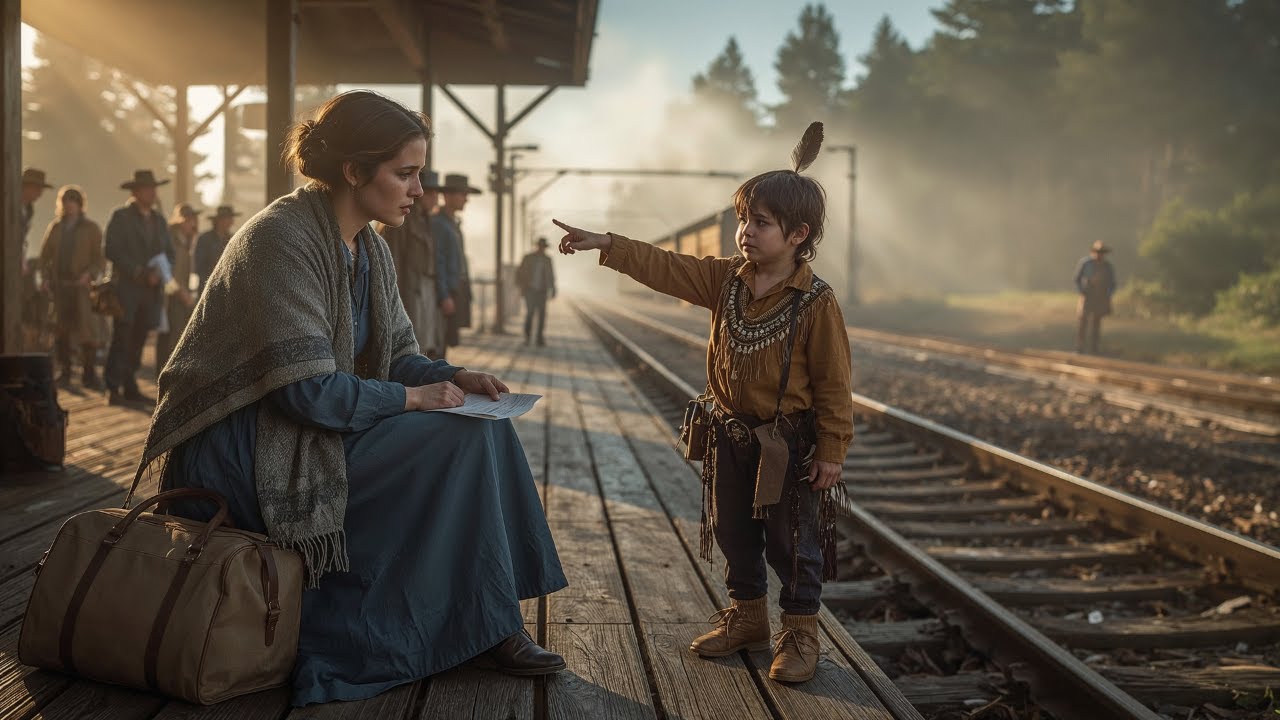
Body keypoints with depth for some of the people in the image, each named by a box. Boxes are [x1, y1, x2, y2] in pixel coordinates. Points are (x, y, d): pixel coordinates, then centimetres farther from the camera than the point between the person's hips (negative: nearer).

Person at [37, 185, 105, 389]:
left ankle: (89, 374, -3)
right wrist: (47, 278, 2)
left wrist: (89, 274, -14)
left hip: (82, 286, -3)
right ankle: (64, 372, 10)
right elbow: (45, 256, 16)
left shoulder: (91, 229, 7)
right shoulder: (54, 227, 14)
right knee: (61, 331, 2)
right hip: (59, 286, 3)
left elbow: (101, 259, 4)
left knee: (87, 330, -9)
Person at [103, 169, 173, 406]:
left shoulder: (159, 220, 17)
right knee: (121, 340, -9)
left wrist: (159, 273, -4)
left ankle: (130, 389, 12)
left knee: (137, 341, 7)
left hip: (151, 289, 5)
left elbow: (169, 253, 16)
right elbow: (113, 250, -9)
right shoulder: (121, 216, 0)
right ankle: (114, 390, -8)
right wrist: (138, 272, -15)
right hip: (126, 287, -5)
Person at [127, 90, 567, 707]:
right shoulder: (282, 239, -20)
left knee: (479, 422, -5)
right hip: (236, 447, -9)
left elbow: (397, 355, 14)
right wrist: (411, 397, -17)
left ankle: (484, 622, -3)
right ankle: (476, 629, -9)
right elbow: (308, 388, -26)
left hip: (308, 428, 9)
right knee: (454, 441, -21)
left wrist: (451, 377, -6)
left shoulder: (371, 251, 8)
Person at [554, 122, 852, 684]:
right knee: (733, 532, 16)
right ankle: (747, 615, 33)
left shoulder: (816, 303, -17)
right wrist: (606, 245, -10)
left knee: (794, 541, 5)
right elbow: (666, 268, 0)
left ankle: (801, 631, 20)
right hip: (731, 435, 6)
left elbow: (833, 384, -15)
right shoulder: (726, 280, 0)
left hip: (791, 442, -6)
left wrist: (832, 450, -14)